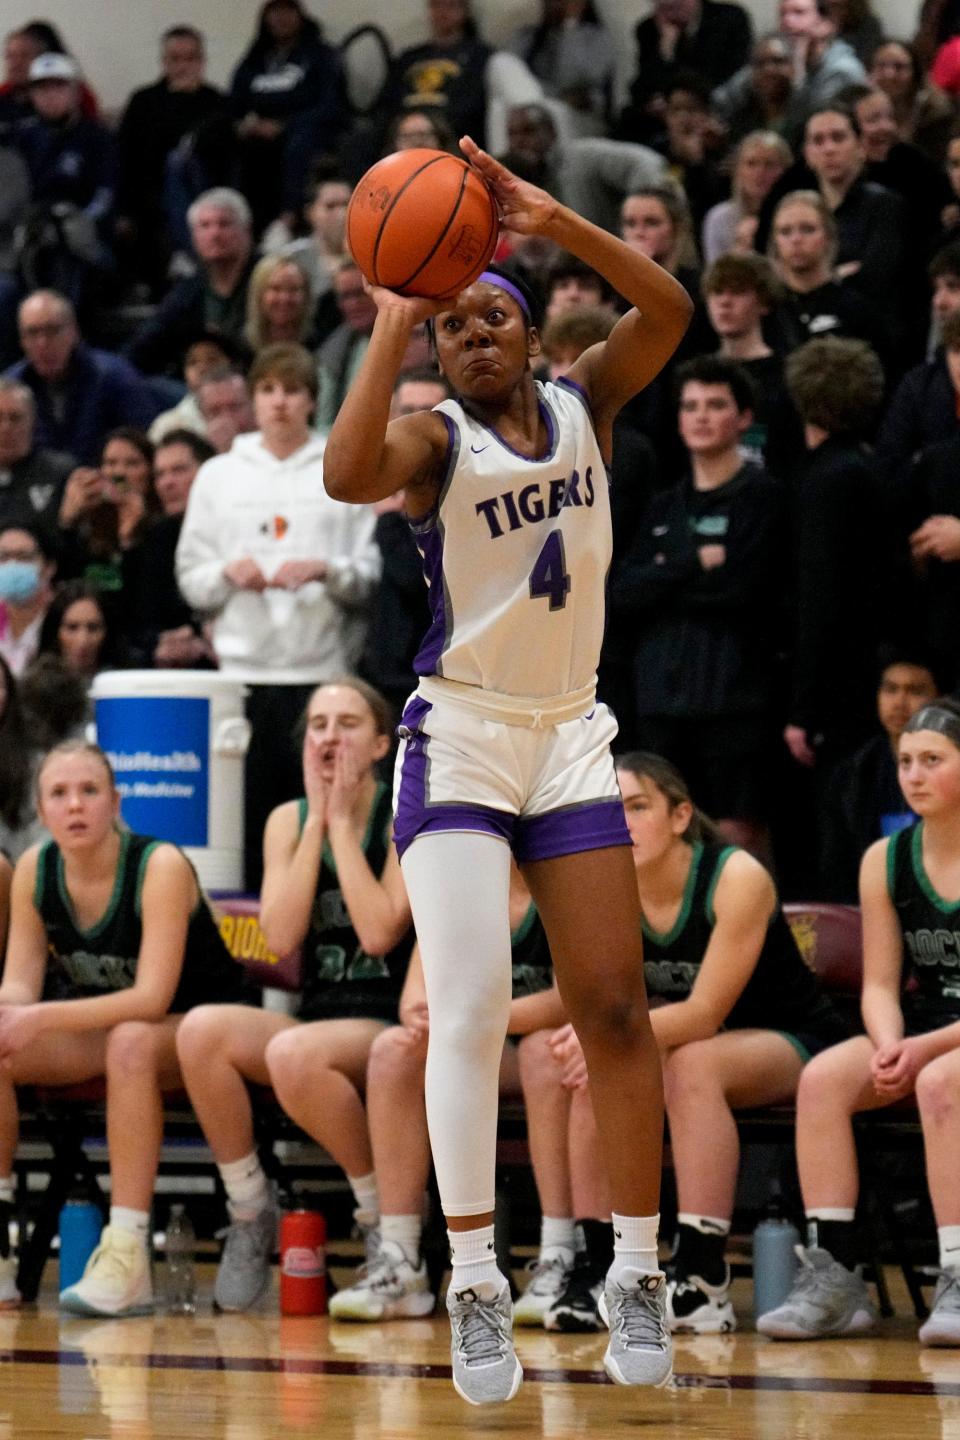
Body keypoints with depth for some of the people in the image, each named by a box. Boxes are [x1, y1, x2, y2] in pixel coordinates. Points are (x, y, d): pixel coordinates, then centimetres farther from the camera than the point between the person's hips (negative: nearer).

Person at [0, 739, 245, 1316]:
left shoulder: (161, 867, -23)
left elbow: (152, 998, -30)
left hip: (198, 1034, -6)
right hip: (102, 1026, 6)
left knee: (132, 1042, -38)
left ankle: (128, 1259, -40)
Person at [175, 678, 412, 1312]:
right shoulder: (289, 820, 9)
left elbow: (380, 932, -17)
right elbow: (281, 938, -5)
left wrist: (343, 822, -11)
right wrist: (317, 820, -5)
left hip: (389, 1028, -5)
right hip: (316, 1018, 5)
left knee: (295, 1054, -37)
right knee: (202, 1029, -26)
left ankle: (383, 1213, -16)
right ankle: (250, 1210, -11)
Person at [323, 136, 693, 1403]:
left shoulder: (585, 406, 5)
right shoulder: (435, 440, -6)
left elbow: (669, 310, -13)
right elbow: (347, 475, -29)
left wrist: (551, 221, -23)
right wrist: (391, 330, -27)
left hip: (571, 737, 4)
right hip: (461, 737, -4)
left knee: (614, 1010, 1)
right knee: (470, 1008, -14)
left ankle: (636, 1274, 8)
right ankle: (475, 1285, -11)